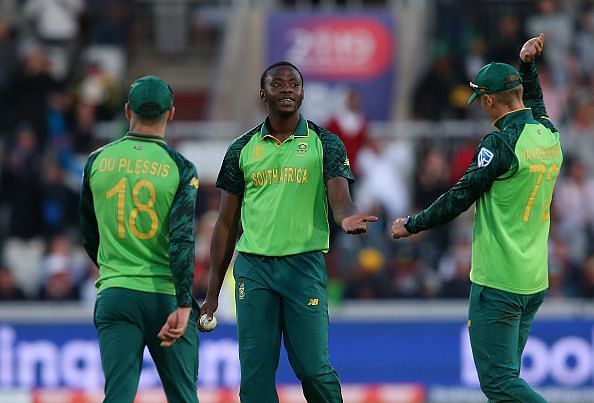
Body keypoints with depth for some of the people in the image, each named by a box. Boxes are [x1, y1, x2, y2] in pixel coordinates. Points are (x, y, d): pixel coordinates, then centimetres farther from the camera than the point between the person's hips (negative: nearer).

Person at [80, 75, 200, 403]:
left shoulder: (98, 162, 5)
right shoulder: (180, 168, -4)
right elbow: (182, 240, -13)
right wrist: (184, 307, -16)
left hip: (114, 296, 2)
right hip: (165, 296, -2)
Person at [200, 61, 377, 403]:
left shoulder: (325, 144, 6)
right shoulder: (242, 150, 11)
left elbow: (340, 200, -5)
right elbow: (227, 224, 15)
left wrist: (347, 218, -32)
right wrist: (213, 292, 11)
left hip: (304, 264, -2)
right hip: (253, 267, 2)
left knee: (313, 367, -7)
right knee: (255, 373, -2)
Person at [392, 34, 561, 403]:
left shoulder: (501, 144, -15)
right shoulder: (550, 136, 8)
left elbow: (460, 197, -11)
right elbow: (534, 102, 34)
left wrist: (412, 226, 0)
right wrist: (527, 64, 28)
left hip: (498, 283, -9)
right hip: (536, 281, 9)